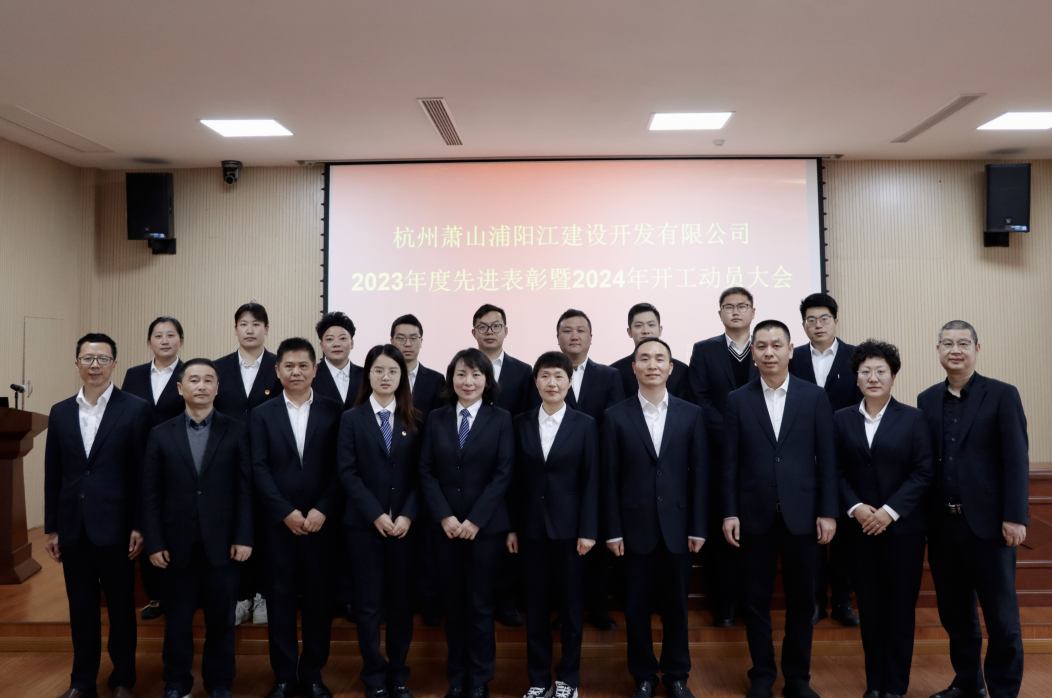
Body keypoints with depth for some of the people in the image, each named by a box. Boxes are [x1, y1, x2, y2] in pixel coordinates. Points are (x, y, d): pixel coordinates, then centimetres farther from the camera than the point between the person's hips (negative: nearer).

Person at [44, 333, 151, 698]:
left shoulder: (136, 409, -6)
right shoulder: (60, 412, 7)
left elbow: (144, 472, -6)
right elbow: (53, 475, 9)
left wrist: (139, 526, -9)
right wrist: (52, 528, 8)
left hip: (115, 526, -3)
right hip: (73, 528, 4)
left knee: (121, 607, 9)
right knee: (81, 609, 13)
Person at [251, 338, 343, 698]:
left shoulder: (334, 411, 2)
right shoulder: (262, 414, 5)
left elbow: (340, 467, -1)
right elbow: (259, 468, -2)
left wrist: (322, 510, -11)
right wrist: (286, 512, -10)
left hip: (321, 521, 0)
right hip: (279, 521, 0)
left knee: (319, 597, 7)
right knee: (281, 597, 7)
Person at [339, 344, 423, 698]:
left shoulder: (414, 420, 5)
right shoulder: (352, 419, 3)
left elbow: (419, 473, 1)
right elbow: (347, 472, -5)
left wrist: (407, 515, -11)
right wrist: (376, 515, -13)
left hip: (404, 524, 1)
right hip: (365, 524, -1)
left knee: (402, 602, 8)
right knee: (370, 603, 5)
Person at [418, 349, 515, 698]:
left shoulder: (501, 419, -1)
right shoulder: (436, 418, 4)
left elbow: (503, 474, -6)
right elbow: (426, 472, 2)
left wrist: (475, 520, -12)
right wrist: (445, 517, -9)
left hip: (486, 525, -2)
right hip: (445, 525, 2)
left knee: (480, 603, 3)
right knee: (453, 602, 9)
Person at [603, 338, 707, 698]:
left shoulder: (691, 414, 3)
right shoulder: (616, 416, -1)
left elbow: (699, 474, 2)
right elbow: (610, 478, -1)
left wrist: (699, 527, -1)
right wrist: (613, 530, -4)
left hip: (677, 525, 1)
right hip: (635, 526, -1)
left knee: (676, 604, 11)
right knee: (637, 606, 8)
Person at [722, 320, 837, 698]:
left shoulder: (815, 396, 1)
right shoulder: (737, 400, 1)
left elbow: (827, 459, 0)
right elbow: (730, 463, 0)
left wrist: (828, 512, -4)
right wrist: (729, 513, -4)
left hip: (802, 514, 0)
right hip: (756, 515, 0)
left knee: (801, 601, 9)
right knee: (757, 600, 8)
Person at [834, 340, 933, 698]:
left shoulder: (913, 418, 0)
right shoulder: (842, 419, 5)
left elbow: (923, 473, -6)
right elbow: (836, 472, 3)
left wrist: (890, 511, -14)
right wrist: (855, 507, -12)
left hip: (903, 527, -1)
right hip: (860, 528, 2)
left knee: (901, 606, 5)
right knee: (869, 607, 7)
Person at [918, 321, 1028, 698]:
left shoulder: (1002, 395, -4)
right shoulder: (927, 399, 8)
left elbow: (1017, 459, -8)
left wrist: (1014, 517, -13)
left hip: (987, 523, -4)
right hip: (943, 525, 4)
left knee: (1002, 617, 5)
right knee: (955, 612, 14)